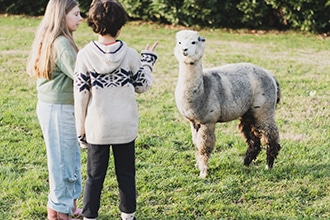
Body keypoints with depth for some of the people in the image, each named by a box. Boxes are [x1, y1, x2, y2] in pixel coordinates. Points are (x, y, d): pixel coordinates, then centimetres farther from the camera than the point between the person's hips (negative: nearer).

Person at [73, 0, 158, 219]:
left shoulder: (85, 55, -10)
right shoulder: (130, 54, -10)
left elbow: (80, 96, -7)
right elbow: (142, 86, 3)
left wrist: (81, 130, 3)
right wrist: (148, 60, 17)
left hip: (97, 127, 0)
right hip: (125, 126, 1)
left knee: (95, 177, 11)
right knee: (126, 175, 16)